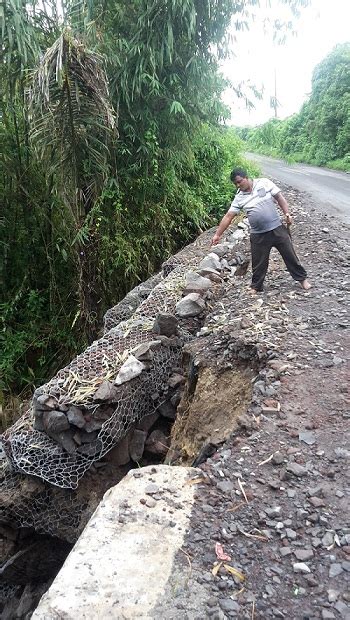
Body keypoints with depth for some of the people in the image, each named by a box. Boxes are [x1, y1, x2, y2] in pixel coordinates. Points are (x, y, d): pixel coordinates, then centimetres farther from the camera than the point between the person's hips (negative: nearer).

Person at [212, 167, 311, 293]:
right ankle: (256, 287, 27)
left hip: (277, 228, -1)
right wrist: (217, 234, -6)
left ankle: (302, 279, 25)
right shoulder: (239, 198, -2)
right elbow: (228, 217, -3)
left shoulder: (264, 183, -5)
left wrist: (287, 214, -9)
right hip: (258, 235, 1)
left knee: (290, 255, 8)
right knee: (259, 263, 8)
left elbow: (279, 197, -1)